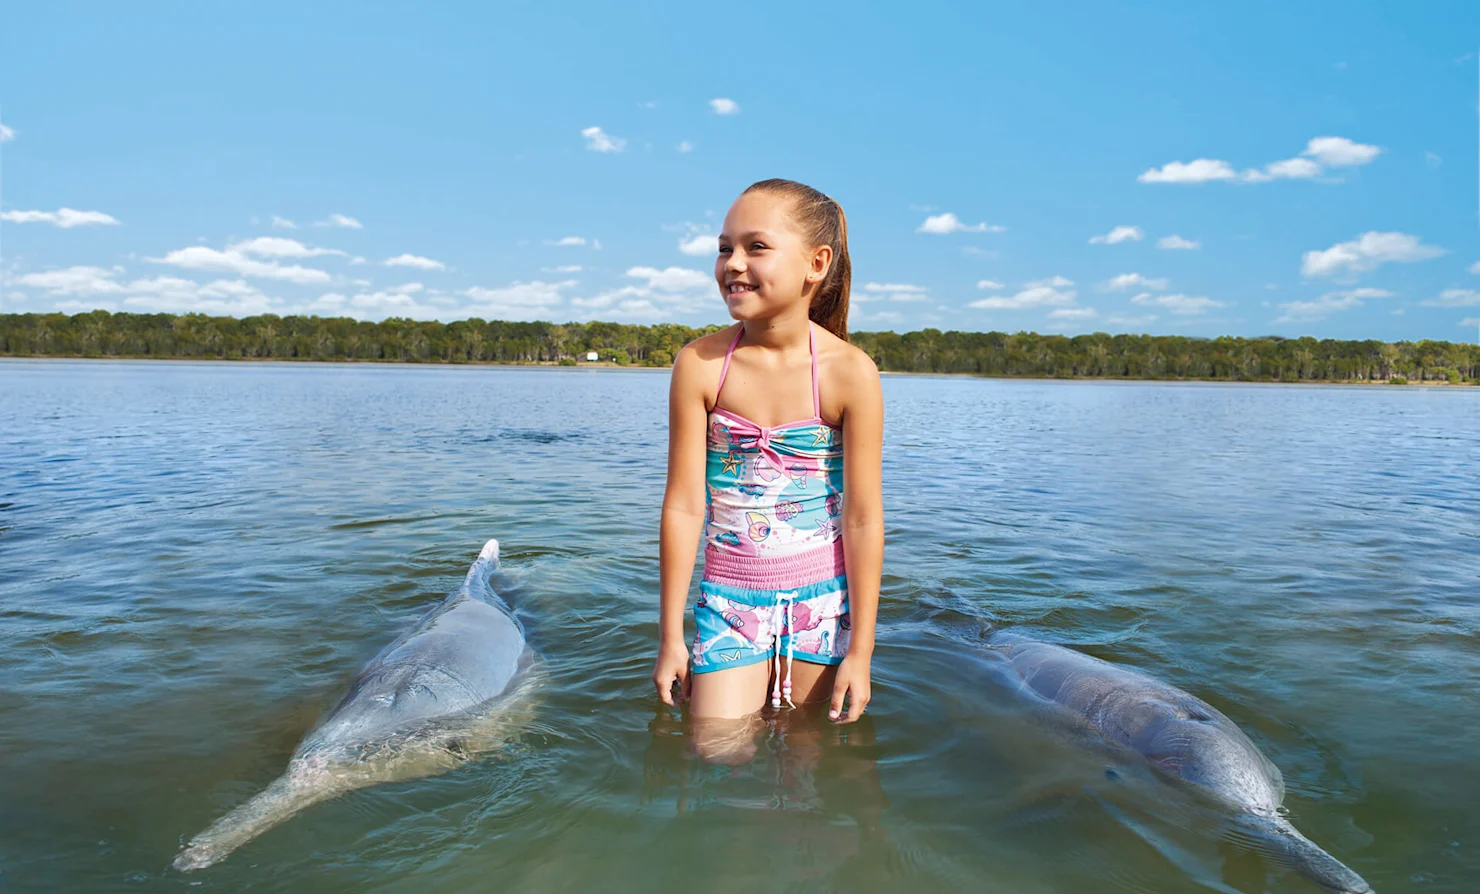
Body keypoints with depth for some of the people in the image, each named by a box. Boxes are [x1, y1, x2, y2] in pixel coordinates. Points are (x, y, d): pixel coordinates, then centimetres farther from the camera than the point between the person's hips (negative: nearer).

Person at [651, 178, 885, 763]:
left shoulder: (850, 373, -13)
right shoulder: (699, 365, -10)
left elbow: (863, 518, -9)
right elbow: (683, 506, -7)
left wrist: (860, 652, -6)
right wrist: (670, 639, -3)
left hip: (822, 601, 0)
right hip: (728, 599, 1)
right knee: (718, 755, 0)